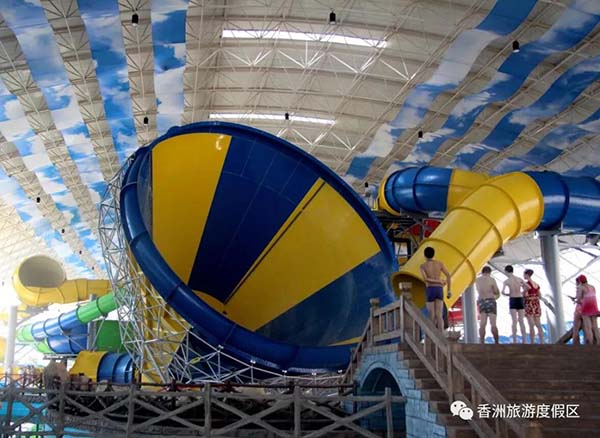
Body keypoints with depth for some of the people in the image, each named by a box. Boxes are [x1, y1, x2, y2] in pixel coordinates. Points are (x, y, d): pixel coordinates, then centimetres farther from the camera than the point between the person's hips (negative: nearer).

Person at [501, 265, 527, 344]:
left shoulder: (506, 281, -4)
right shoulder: (520, 279, 5)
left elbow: (502, 292, -14)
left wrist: (508, 294, 7)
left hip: (513, 300, -3)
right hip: (520, 300, 3)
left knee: (514, 321, -2)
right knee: (521, 321, 8)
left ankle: (514, 340, -6)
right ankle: (524, 340, 7)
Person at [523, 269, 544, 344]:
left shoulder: (526, 284, -10)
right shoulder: (536, 284, 11)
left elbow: (525, 295, -17)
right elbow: (539, 296, 15)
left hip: (529, 304, -7)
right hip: (537, 304, 7)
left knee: (531, 325, -7)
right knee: (538, 325, 9)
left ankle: (532, 342, -8)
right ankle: (542, 342, 9)